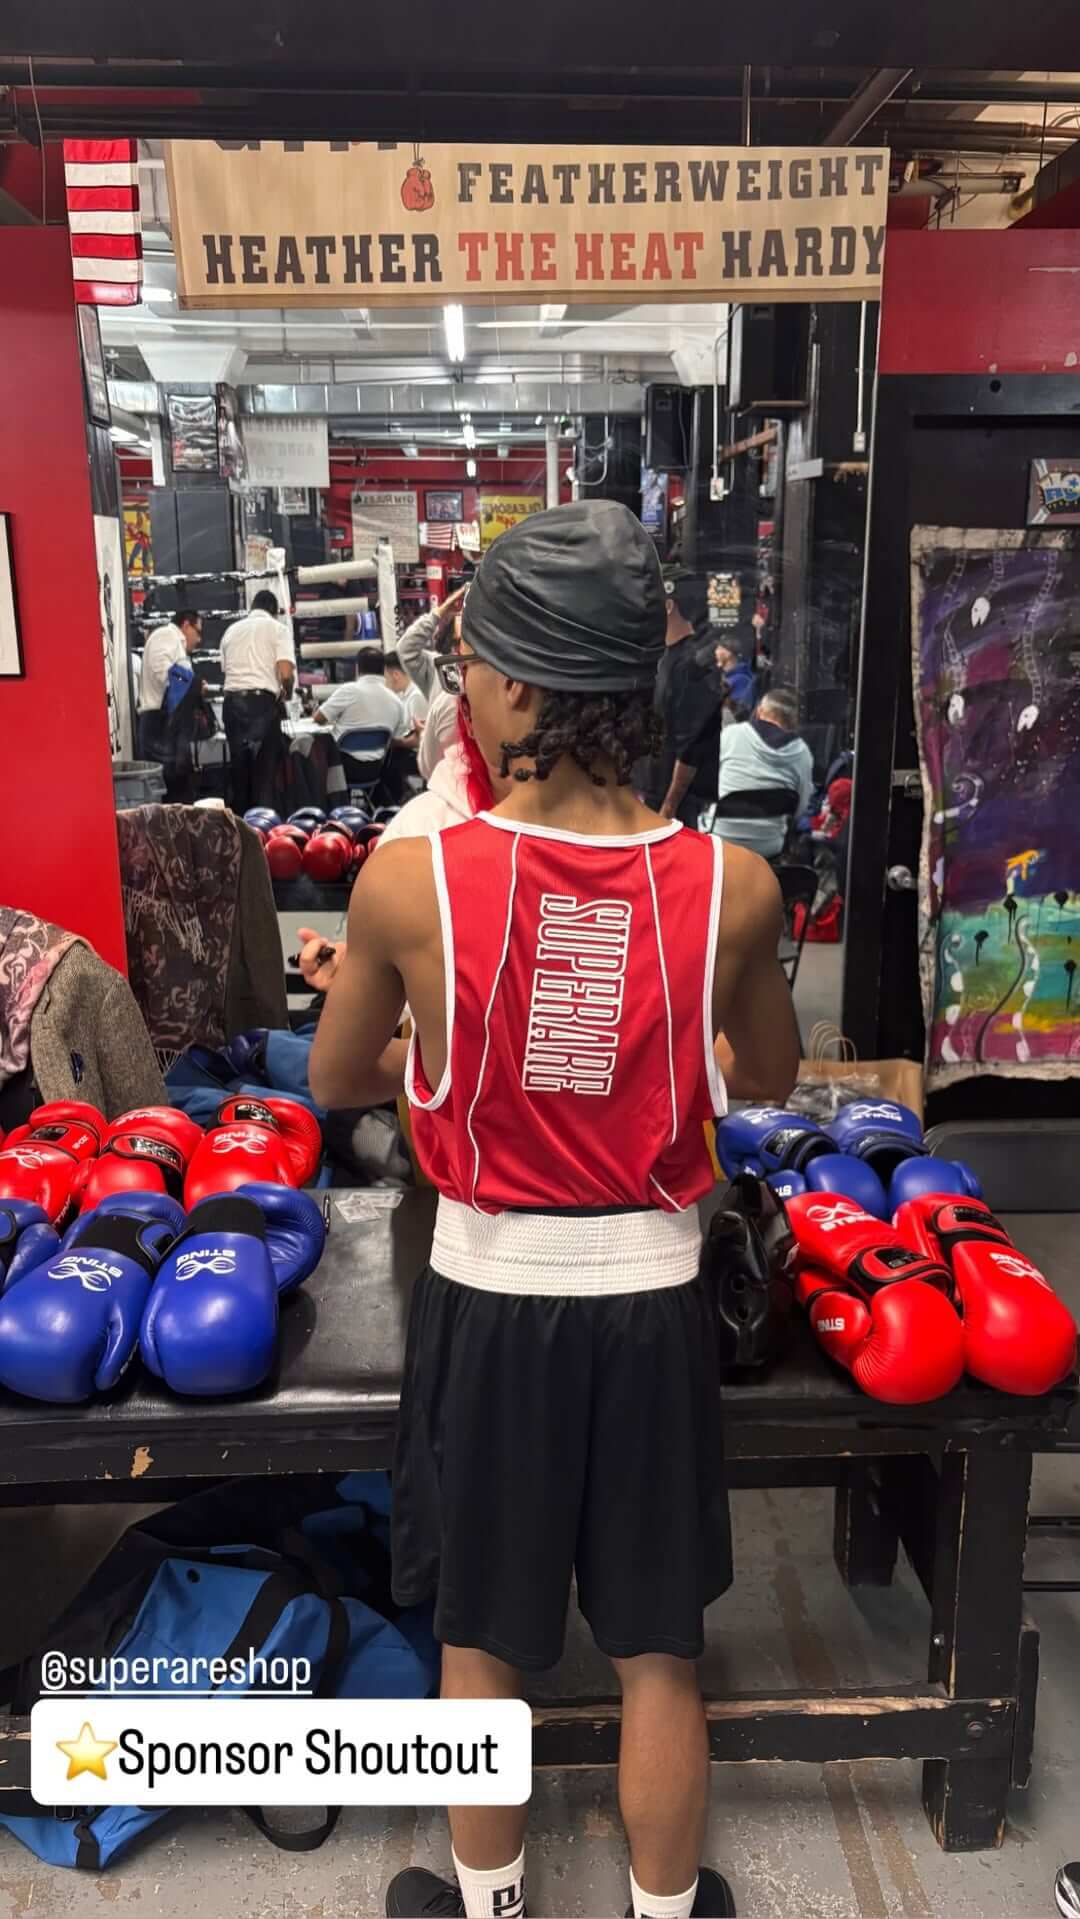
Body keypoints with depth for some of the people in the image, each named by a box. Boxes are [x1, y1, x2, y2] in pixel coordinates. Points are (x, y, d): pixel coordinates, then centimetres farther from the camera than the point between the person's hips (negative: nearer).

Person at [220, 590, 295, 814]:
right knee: (265, 769, 0)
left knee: (238, 768, 11)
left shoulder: (231, 630, 20)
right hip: (262, 700, -4)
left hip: (232, 700, 4)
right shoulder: (277, 628, 5)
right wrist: (286, 693, 11)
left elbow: (226, 669, 16)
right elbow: (286, 673, -7)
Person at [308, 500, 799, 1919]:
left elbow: (337, 1081, -1)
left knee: (480, 1643, 23)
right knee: (658, 1654, 21)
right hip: (654, 1299, 1)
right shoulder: (734, 886, -13)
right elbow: (768, 1078, 5)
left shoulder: (409, 881, -18)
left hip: (488, 1297, -1)